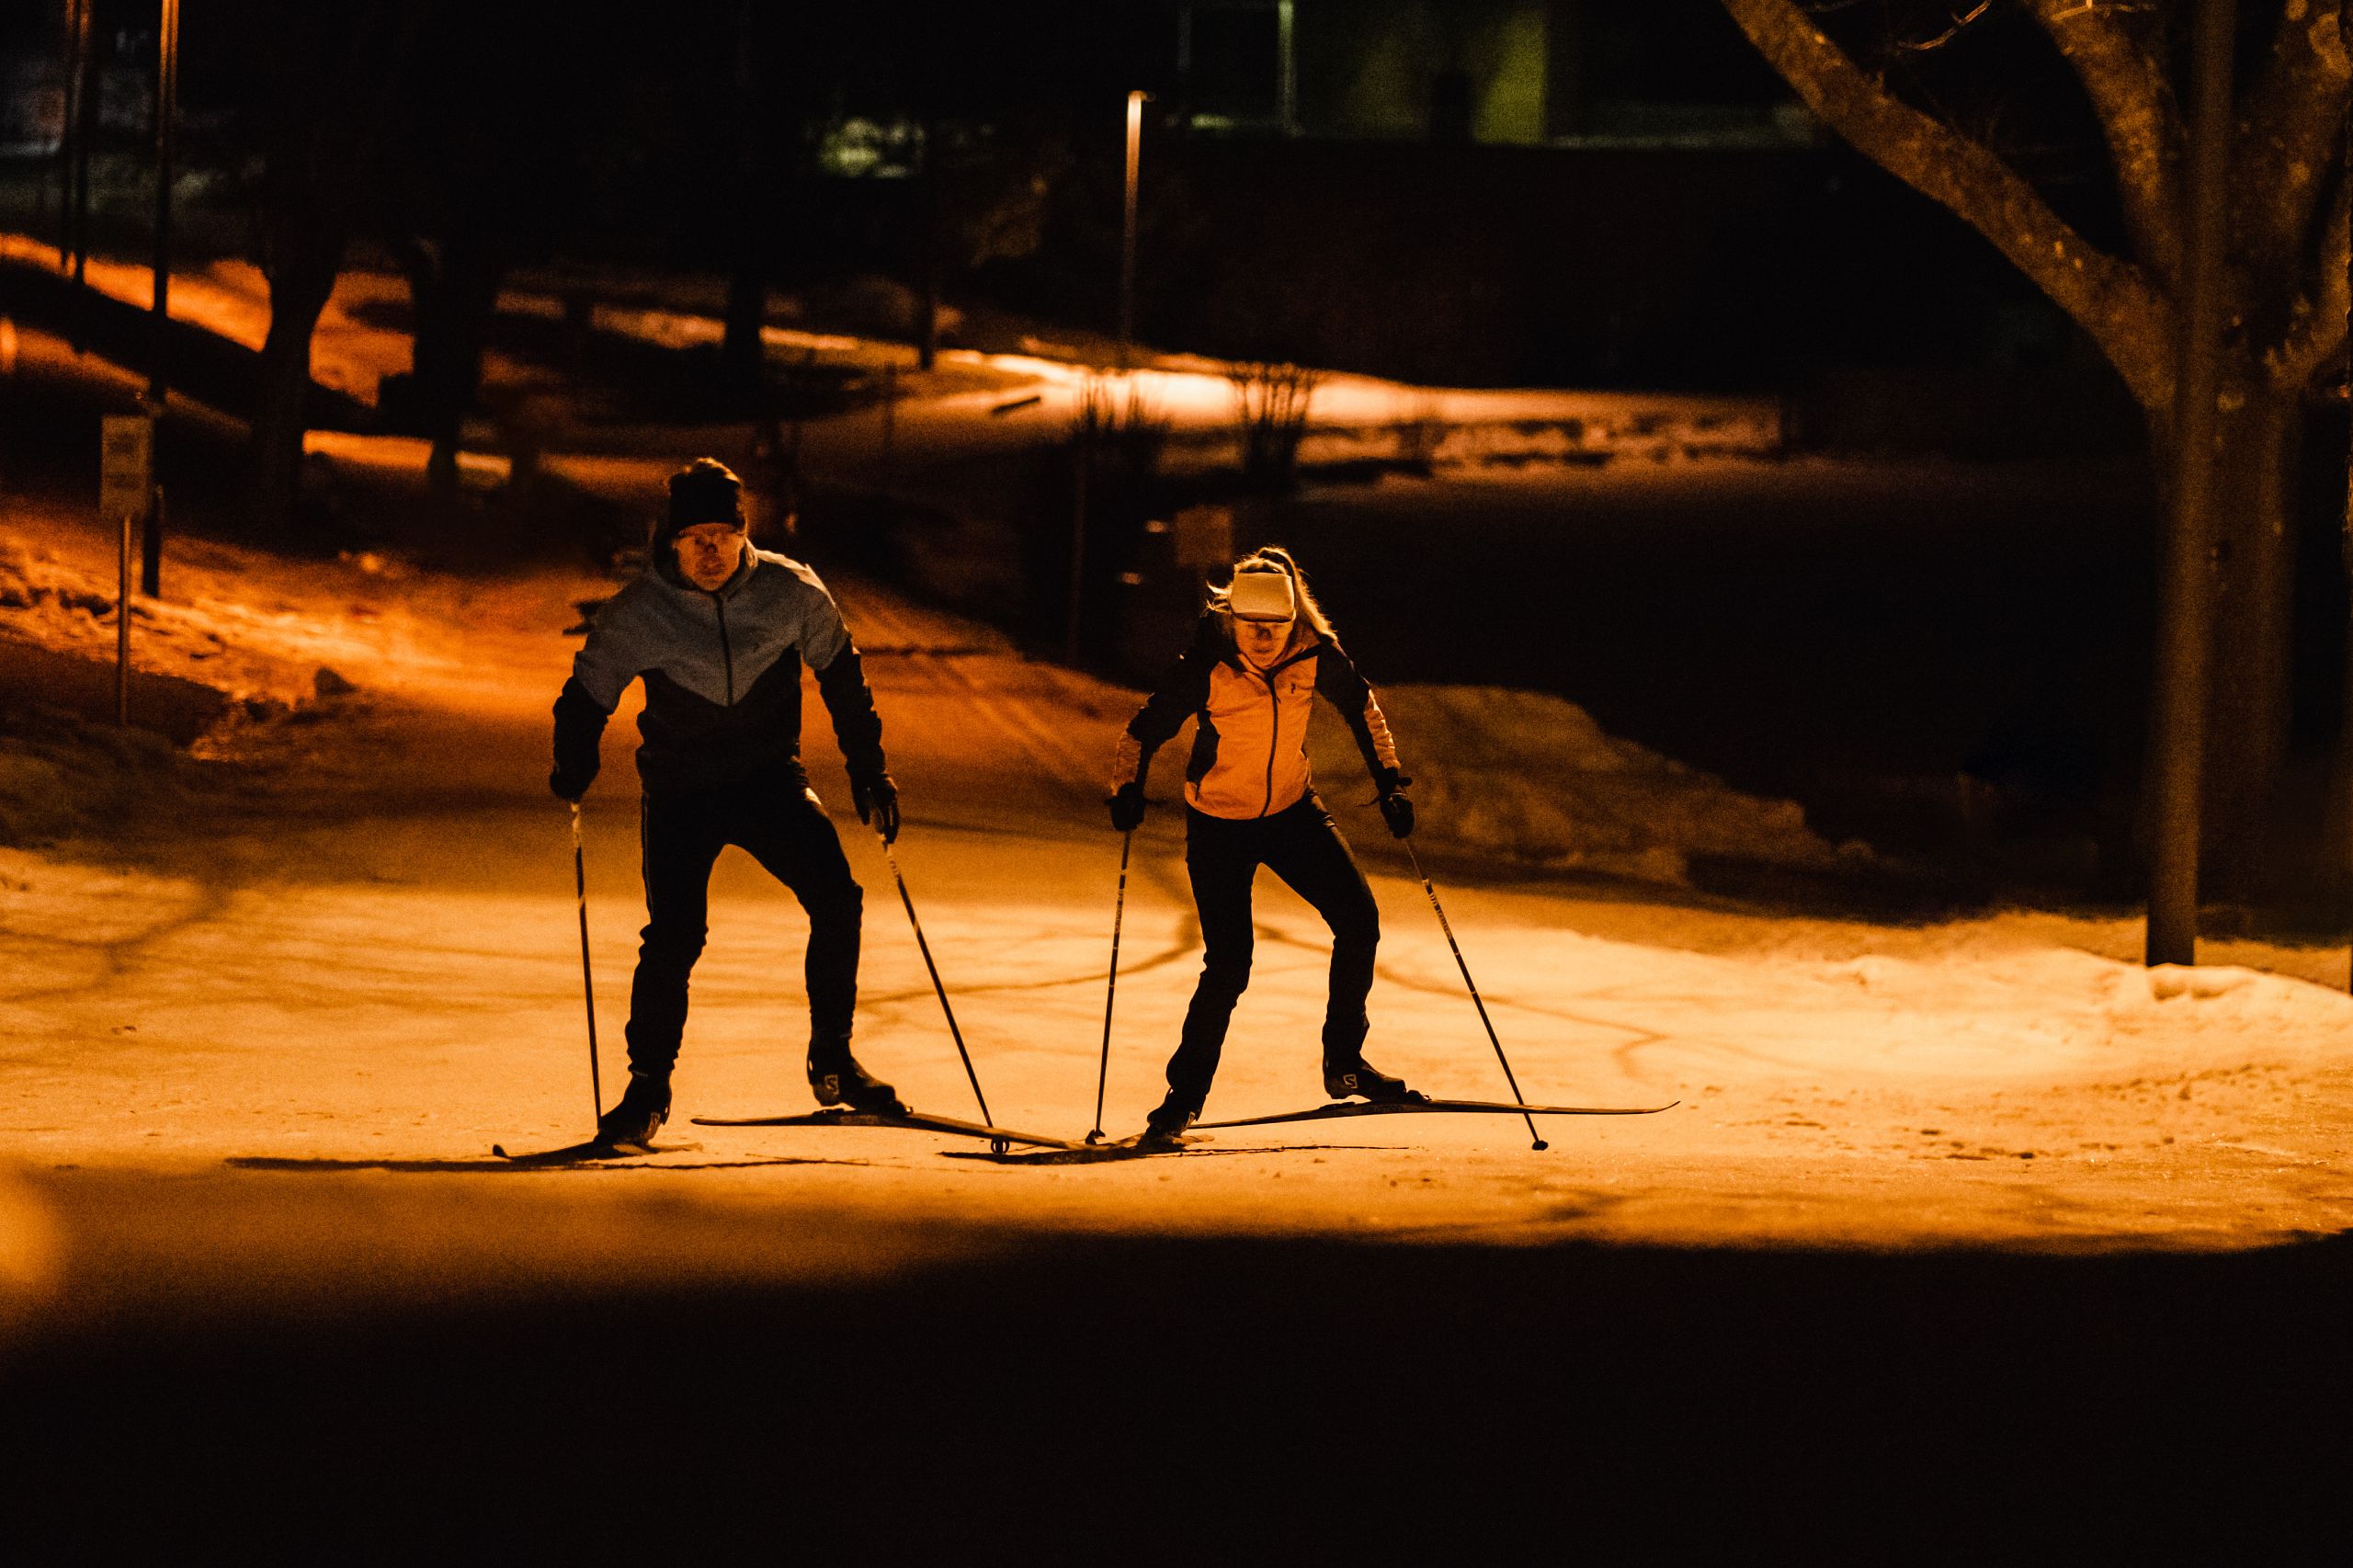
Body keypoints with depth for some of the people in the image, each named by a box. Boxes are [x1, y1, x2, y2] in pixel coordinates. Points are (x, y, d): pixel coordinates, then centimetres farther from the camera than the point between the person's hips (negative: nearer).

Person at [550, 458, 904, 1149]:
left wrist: (869, 770, 6)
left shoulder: (791, 593, -10)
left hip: (770, 780, 1)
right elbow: (586, 697, -1)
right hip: (679, 791, -1)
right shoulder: (636, 617, -13)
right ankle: (649, 1089, 6)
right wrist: (573, 772, -18)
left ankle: (832, 1061, 0)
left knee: (837, 899, -16)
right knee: (672, 939, -13)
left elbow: (841, 676, 6)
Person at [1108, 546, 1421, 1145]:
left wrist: (1389, 780, 2)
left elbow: (1359, 704, 5)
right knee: (1228, 965, -11)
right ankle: (1184, 1097, 5)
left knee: (1358, 921, -5)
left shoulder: (1314, 653, -15)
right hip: (1218, 822, -4)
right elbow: (1144, 731, -13)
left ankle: (1344, 1064, 14)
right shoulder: (1205, 667, -24)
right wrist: (1127, 790, -28)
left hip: (1293, 810, 4)